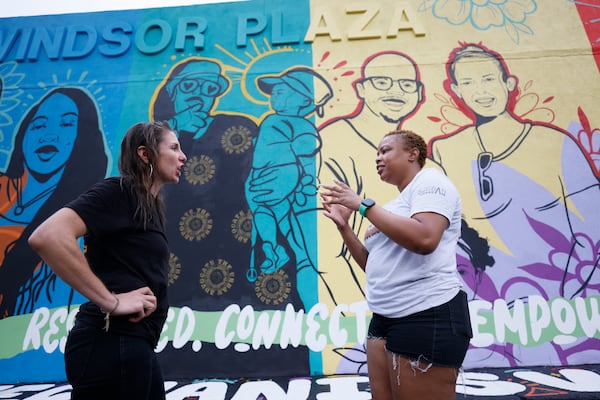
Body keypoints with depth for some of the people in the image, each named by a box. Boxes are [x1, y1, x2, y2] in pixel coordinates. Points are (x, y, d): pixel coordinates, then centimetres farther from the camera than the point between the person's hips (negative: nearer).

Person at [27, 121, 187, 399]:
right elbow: (46, 237, -26)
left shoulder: (149, 206, 17)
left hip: (133, 343, 9)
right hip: (112, 344, -9)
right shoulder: (118, 191, -10)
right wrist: (111, 302, -23)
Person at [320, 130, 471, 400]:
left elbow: (424, 239, -25)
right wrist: (343, 225, 8)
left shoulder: (430, 180, -5)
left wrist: (362, 204, -18)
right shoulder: (394, 205, 19)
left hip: (427, 317, -9)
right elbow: (372, 264, 18)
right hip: (385, 318, 9)